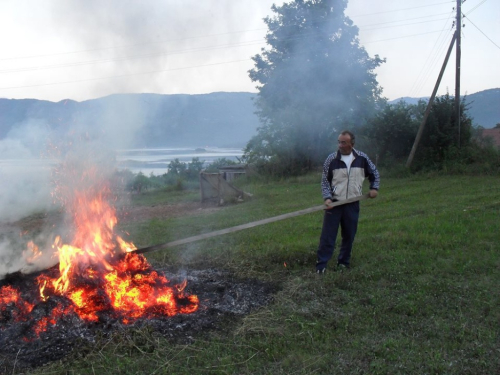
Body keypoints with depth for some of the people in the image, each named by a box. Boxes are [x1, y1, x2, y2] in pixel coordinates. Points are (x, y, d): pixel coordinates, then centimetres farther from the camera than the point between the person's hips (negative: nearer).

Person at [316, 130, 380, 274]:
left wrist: (374, 188, 2)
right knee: (327, 235, -3)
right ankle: (321, 265, 3)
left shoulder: (362, 158, -1)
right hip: (334, 202, -2)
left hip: (353, 204, 2)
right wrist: (327, 197, -14)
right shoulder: (331, 159, -6)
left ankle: (344, 262, 25)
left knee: (349, 235, 10)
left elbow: (374, 173, 15)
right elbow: (325, 181, -1)